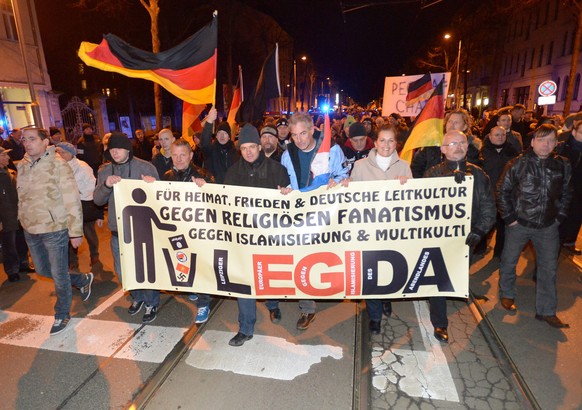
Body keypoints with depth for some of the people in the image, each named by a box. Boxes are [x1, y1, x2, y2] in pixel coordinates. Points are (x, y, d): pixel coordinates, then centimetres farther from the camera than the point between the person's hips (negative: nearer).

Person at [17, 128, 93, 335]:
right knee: (42, 269, 20)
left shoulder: (57, 164, -13)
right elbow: (22, 198, 14)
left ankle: (62, 314, 25)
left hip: (54, 229, -7)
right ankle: (83, 280, 40)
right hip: (30, 230, 7)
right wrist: (23, 221, 13)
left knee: (59, 274, 4)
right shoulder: (22, 166, 5)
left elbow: (72, 200, -14)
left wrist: (75, 231, -14)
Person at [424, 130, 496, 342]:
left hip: (465, 237, 2)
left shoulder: (478, 174, 5)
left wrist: (479, 230, -10)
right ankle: (440, 324, 19)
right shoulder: (433, 173, -1)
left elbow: (488, 206, 3)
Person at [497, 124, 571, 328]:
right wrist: (509, 217, -9)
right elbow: (502, 191, -7)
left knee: (549, 268, 10)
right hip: (519, 224, -3)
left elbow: (566, 193, 12)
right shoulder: (518, 163, -10)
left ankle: (546, 311, 23)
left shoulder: (563, 165, 0)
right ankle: (507, 295, 34)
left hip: (548, 227, 3)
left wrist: (559, 216, 4)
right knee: (509, 261, 10)